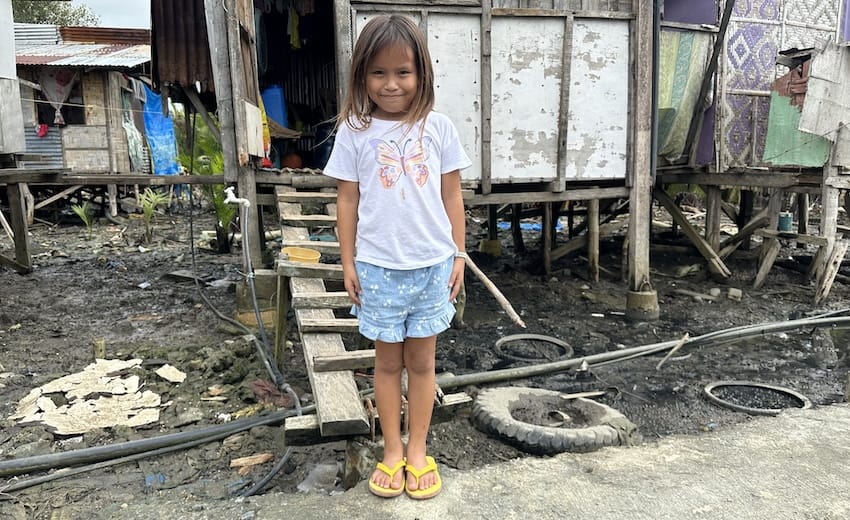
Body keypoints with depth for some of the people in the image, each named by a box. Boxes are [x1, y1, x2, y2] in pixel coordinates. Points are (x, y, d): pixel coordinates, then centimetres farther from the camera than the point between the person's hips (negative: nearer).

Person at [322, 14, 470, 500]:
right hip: (379, 267, 0)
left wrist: (459, 254, 4)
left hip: (433, 264, 1)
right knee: (388, 361, 12)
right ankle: (393, 452, 27)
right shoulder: (354, 132, -2)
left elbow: (452, 196, 4)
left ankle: (418, 452, 26)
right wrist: (348, 262, 1)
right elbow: (347, 200, 1)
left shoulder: (439, 127, -1)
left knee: (422, 360, 11)